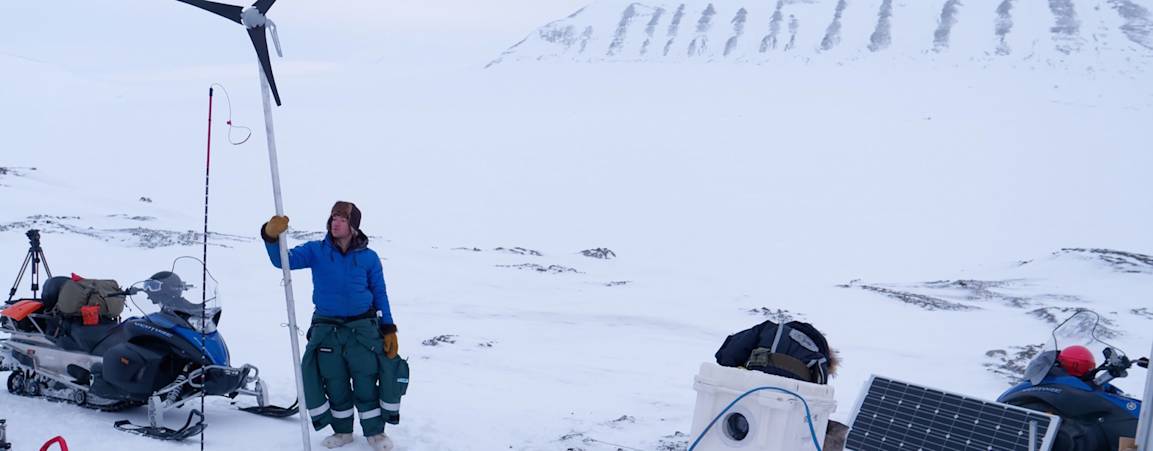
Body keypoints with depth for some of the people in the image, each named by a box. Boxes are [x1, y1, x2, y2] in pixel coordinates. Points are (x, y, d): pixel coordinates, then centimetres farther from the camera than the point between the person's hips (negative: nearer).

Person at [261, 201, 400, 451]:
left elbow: (380, 295, 5)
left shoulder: (369, 257, 0)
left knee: (367, 383, 2)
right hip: (327, 331, 1)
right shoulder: (315, 251, 0)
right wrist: (271, 236, -29)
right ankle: (342, 430, 27)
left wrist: (389, 329, 0)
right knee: (335, 385, 10)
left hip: (363, 329, -1)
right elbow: (284, 260, -10)